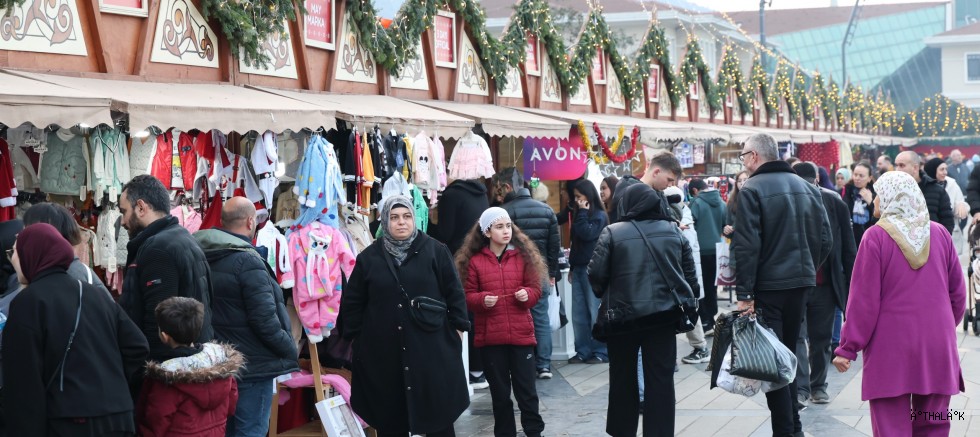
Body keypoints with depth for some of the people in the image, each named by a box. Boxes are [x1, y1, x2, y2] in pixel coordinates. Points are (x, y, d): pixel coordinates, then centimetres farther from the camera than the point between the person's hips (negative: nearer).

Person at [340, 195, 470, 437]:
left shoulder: (435, 251, 1)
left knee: (438, 417, 5)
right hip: (383, 352, 1)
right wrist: (355, 336, 7)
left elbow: (454, 292, 3)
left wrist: (457, 328, -1)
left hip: (432, 348, -1)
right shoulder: (369, 257, 5)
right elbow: (352, 302, 10)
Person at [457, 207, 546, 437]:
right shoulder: (475, 261, -2)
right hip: (490, 336, 0)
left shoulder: (523, 256, 3)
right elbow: (467, 296, 0)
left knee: (526, 388, 4)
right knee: (499, 390, 11)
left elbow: (535, 289, 6)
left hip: (521, 333, 0)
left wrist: (527, 294, -15)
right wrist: (482, 299, -18)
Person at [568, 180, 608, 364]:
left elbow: (587, 234, -20)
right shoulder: (580, 215, 17)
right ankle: (583, 351, 9)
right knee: (579, 314, 5)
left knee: (595, 313, -4)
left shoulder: (599, 216, -5)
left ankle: (601, 352, 2)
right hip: (579, 269, 7)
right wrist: (572, 266, 19)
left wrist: (582, 212, -11)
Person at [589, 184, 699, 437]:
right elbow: (690, 275, 8)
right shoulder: (674, 231, 6)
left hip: (623, 315, -2)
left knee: (623, 377, 15)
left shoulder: (613, 233, -6)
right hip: (664, 314, 2)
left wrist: (606, 297, 13)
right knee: (661, 379, 5)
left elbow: (596, 275, -6)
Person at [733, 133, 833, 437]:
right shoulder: (806, 187, 7)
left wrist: (744, 293, -16)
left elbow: (746, 246, -18)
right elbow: (825, 239, 7)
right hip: (801, 282, 6)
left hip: (768, 285, -6)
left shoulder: (752, 190, -12)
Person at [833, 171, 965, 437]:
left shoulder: (876, 237, -9)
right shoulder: (940, 234, 4)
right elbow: (958, 292, 10)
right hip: (937, 346, 4)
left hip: (890, 347, -4)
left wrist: (848, 347, -5)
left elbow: (864, 299, -10)